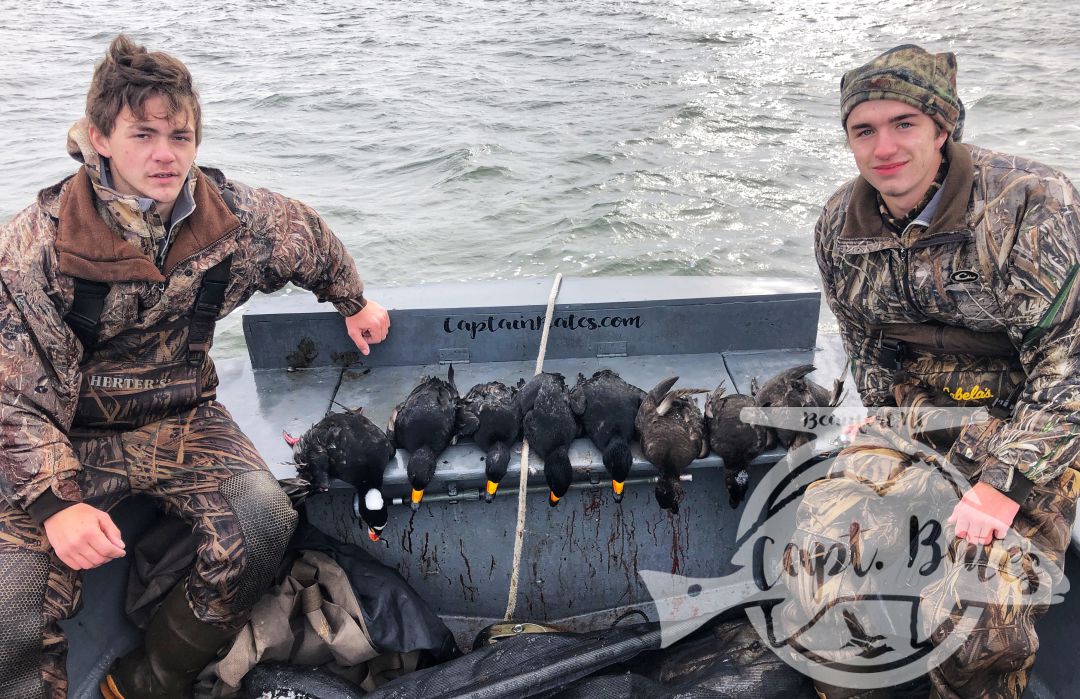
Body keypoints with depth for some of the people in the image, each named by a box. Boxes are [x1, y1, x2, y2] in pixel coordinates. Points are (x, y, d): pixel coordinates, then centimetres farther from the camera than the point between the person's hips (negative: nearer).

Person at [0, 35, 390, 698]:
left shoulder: (236, 215, -9)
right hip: (68, 437, -2)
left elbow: (311, 237, 14)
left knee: (264, 527, -25)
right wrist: (55, 502, -25)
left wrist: (355, 302, 27)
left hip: (181, 415, 3)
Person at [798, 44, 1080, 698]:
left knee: (980, 620, -22)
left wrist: (1004, 484, -23)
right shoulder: (840, 226, 0)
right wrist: (899, 442, 2)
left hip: (1027, 430, -4)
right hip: (915, 422, 5)